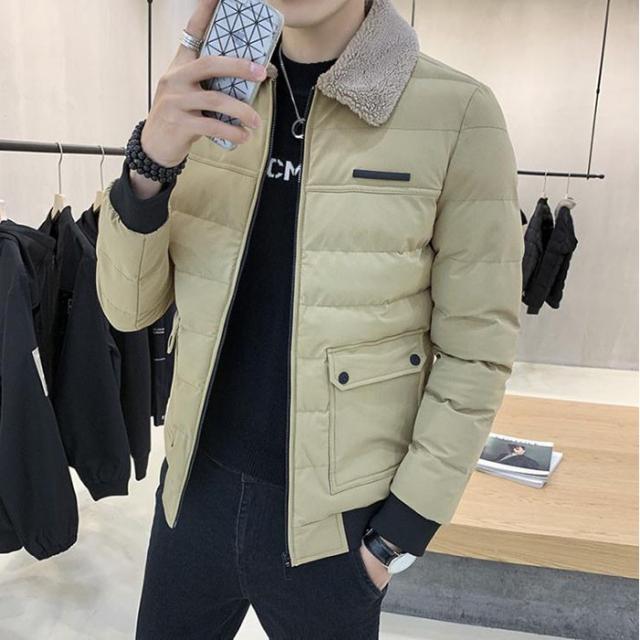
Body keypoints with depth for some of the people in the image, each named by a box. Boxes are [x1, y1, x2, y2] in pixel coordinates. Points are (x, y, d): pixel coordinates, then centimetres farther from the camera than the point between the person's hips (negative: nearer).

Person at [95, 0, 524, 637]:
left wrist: (401, 534, -7)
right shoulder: (212, 98, -1)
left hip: (332, 515, -3)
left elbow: (473, 350, -9)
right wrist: (149, 163, -21)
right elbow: (129, 308, -4)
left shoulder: (457, 113, -14)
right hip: (196, 490, 4)